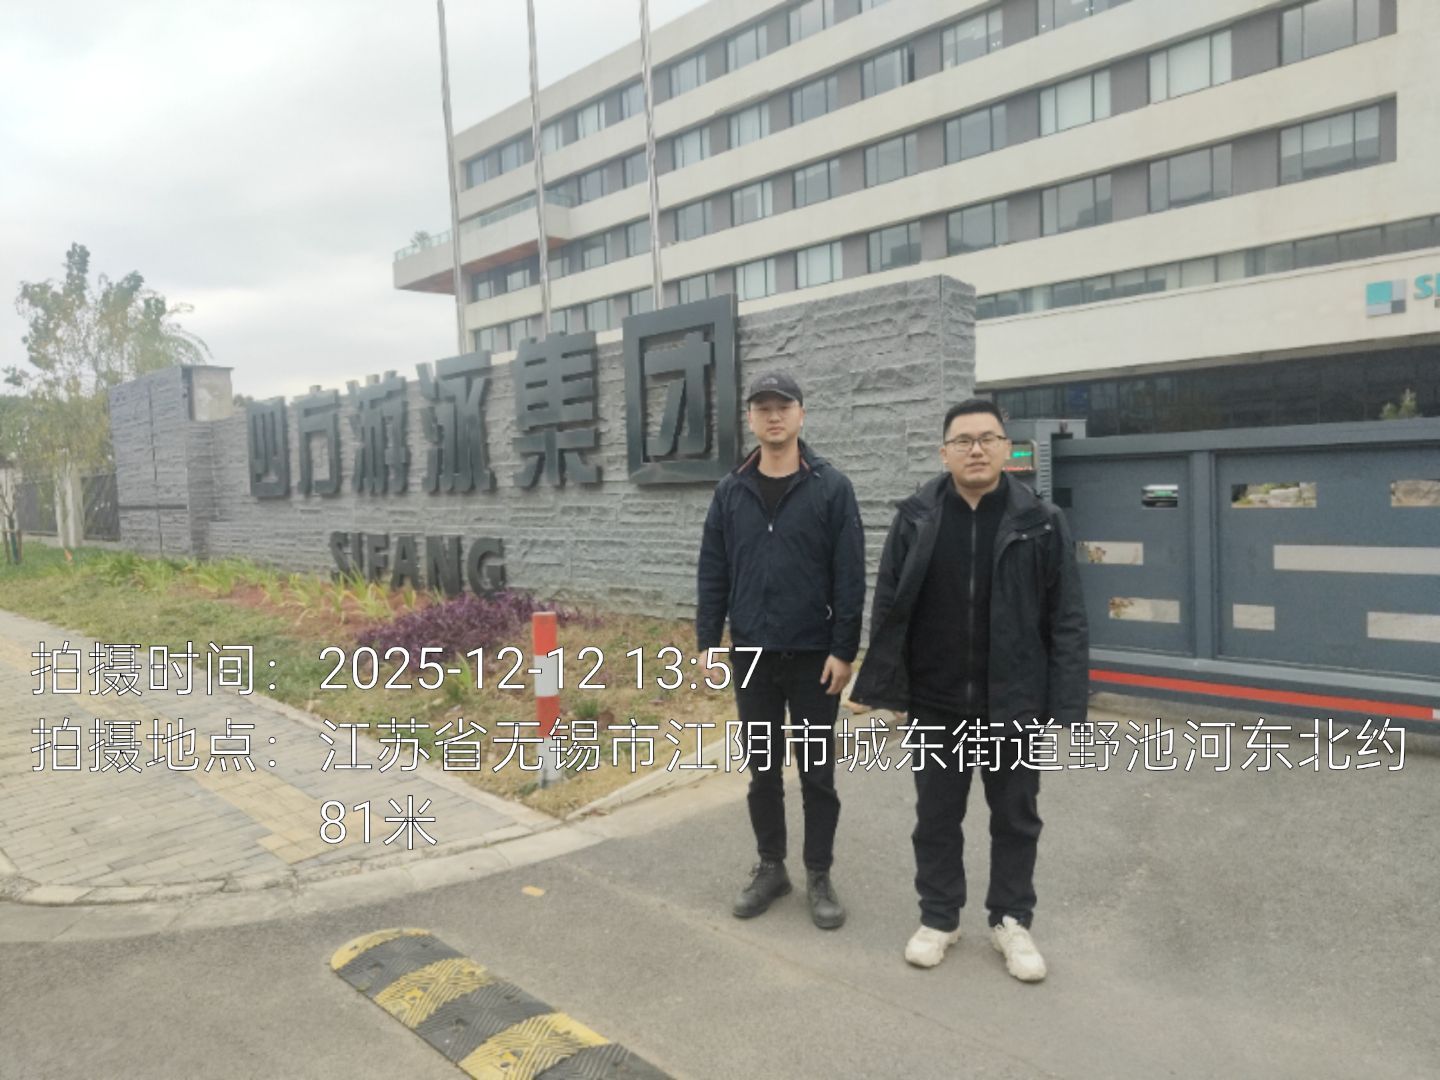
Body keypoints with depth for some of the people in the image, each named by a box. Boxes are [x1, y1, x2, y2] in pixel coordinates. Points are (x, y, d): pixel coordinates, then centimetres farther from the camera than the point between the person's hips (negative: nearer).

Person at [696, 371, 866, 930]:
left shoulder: (831, 487, -6)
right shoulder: (731, 491, 4)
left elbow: (850, 576, -8)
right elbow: (712, 572, 5)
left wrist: (844, 649, -11)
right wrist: (707, 642, 1)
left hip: (814, 656, -2)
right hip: (751, 655, 3)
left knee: (817, 773, 9)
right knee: (762, 769, 14)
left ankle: (819, 876, 24)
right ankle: (770, 867, 30)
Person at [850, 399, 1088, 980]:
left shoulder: (1041, 522, -5)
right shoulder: (914, 519, -3)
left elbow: (1066, 621, -5)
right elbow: (887, 610, 0)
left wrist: (1067, 703, -9)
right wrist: (885, 687, -2)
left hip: (1015, 704, 0)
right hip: (936, 704, 1)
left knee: (1016, 818, 15)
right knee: (936, 816, 14)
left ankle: (1012, 921, 35)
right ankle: (938, 918, 33)